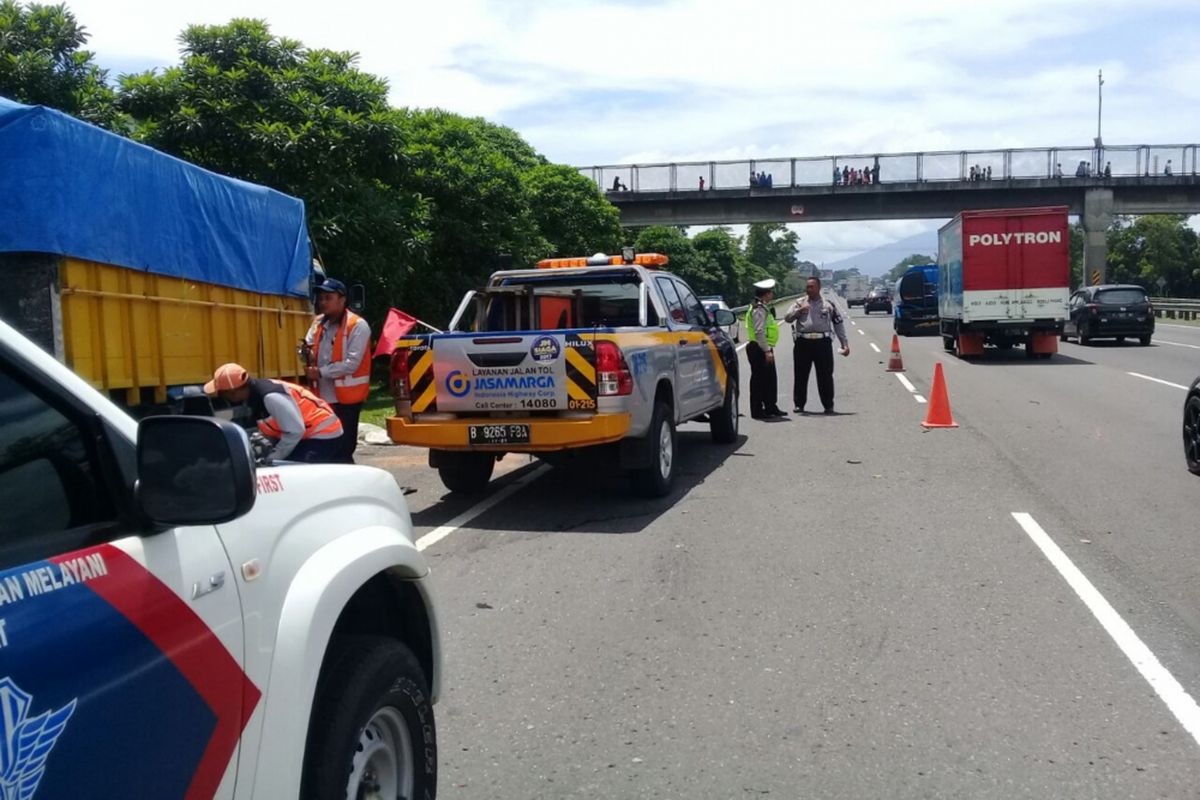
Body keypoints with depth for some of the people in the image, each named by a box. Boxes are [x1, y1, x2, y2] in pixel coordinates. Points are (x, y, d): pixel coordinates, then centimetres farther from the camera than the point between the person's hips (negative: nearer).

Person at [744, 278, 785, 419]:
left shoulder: (764, 308, 17)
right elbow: (759, 332, -23)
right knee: (759, 380, -4)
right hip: (759, 349, -10)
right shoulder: (759, 309, -17)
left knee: (770, 379, 16)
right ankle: (757, 411, 2)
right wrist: (767, 350, -24)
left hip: (764, 349, 10)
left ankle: (771, 407, 25)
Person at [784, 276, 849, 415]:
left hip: (823, 343, 0)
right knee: (801, 376, 5)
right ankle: (799, 404, 14)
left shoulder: (828, 304, 10)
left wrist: (845, 344, 8)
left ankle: (828, 405, 9)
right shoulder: (799, 303, 10)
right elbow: (787, 318, -1)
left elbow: (839, 324, 12)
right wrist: (799, 310, -18)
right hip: (802, 343, 1)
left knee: (825, 376, 1)